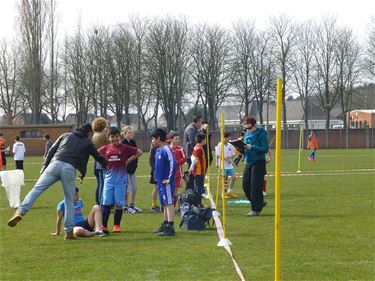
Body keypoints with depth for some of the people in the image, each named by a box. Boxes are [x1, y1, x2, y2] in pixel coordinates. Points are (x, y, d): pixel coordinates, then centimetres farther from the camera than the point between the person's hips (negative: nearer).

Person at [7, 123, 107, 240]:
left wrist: (44, 166, 17)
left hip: (55, 164, 1)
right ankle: (69, 231, 9)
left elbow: (51, 150, 19)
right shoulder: (88, 143, 23)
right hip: (70, 169, -1)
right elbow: (99, 157, 32)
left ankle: (20, 211, -30)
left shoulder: (66, 135, 27)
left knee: (37, 189, -8)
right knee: (69, 201, 11)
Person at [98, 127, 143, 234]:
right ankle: (104, 226, 3)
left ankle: (117, 225, 11)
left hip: (121, 180, -1)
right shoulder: (105, 149, 4)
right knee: (106, 203, -1)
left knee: (119, 204, 2)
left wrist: (128, 160, 1)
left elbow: (139, 152, 6)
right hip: (109, 179, 1)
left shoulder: (124, 148, -1)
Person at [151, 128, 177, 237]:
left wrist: (170, 178, -20)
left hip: (166, 182, -10)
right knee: (164, 204, 15)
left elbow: (173, 163, -24)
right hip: (160, 181, 10)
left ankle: (170, 228, -10)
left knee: (169, 204, -9)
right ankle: (165, 226, 24)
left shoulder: (166, 149, -16)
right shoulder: (159, 150, 14)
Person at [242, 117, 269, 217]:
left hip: (258, 163, -8)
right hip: (248, 163, 8)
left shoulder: (261, 134, -10)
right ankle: (259, 202, 25)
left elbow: (265, 149, -16)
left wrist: (252, 147, -23)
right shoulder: (247, 134, 11)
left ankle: (256, 210, 1)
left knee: (256, 186, -6)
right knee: (245, 185, 6)